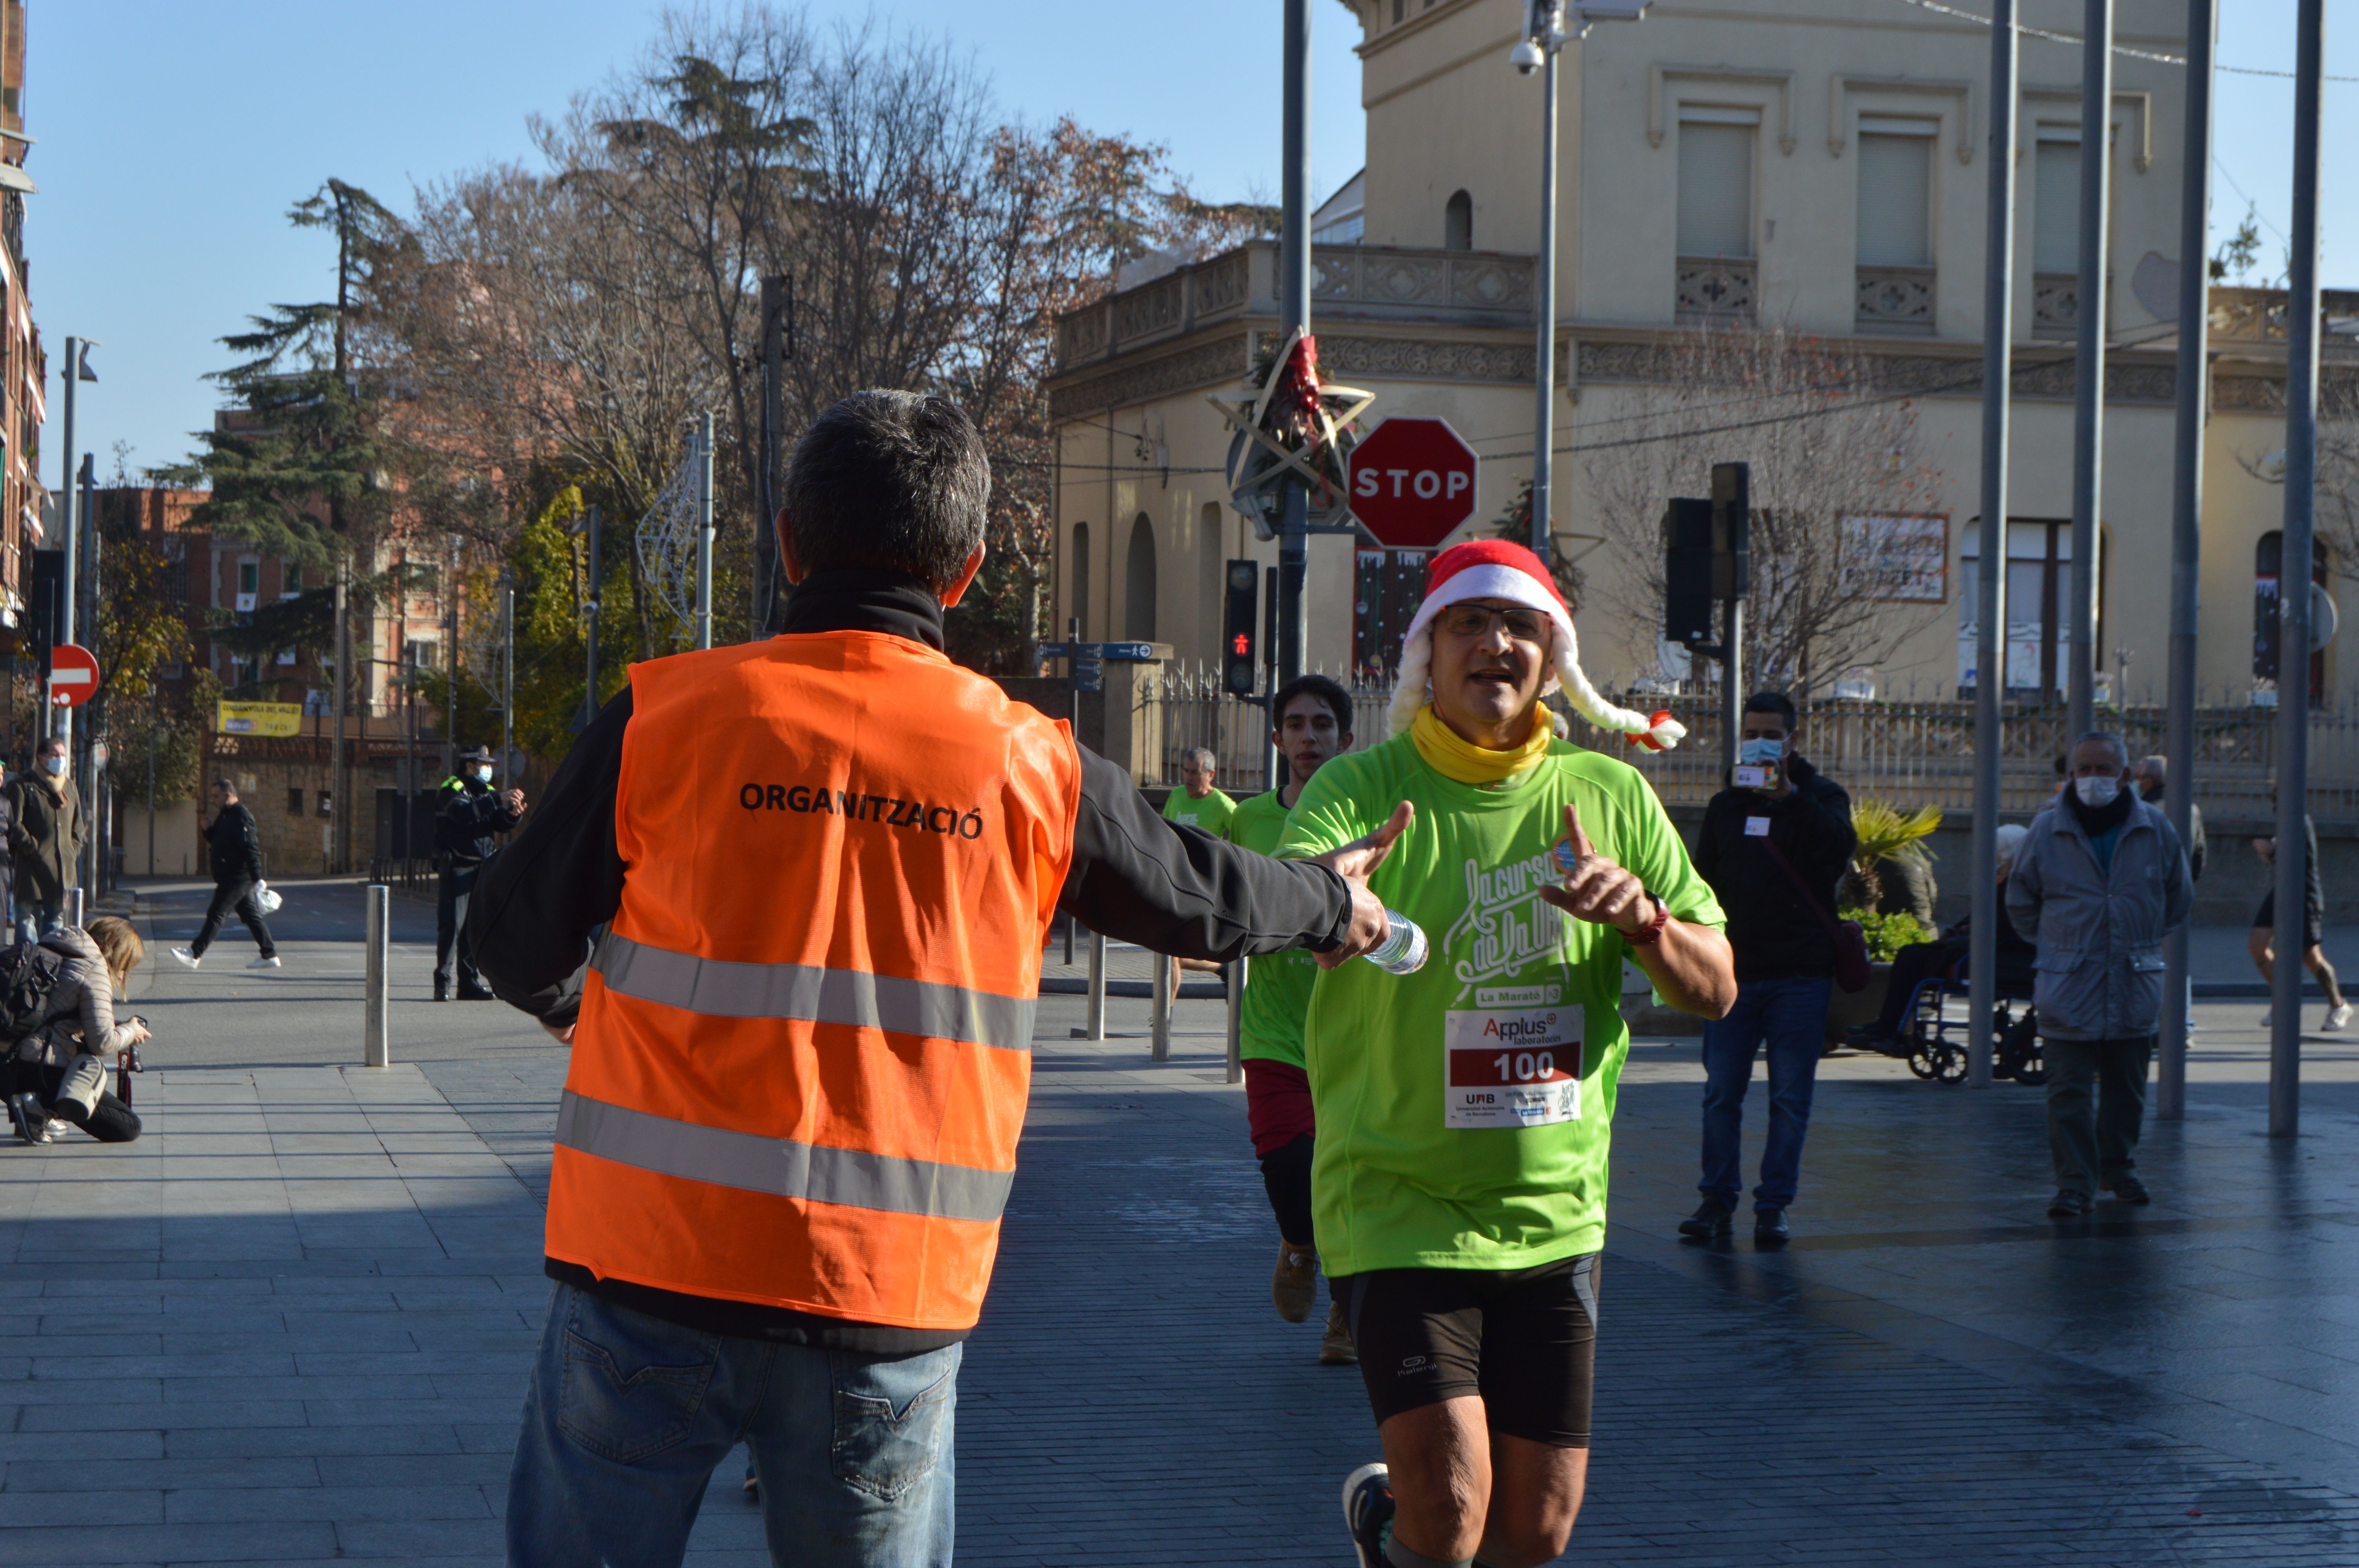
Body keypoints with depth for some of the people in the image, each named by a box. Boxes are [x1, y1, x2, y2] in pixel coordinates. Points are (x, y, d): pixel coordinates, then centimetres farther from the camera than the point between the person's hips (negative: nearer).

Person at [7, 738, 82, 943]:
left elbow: (78, 825, 24)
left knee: (56, 919, 9)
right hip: (32, 866, -6)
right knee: (28, 918, -6)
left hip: (63, 867, 6)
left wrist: (73, 850, 11)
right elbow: (15, 825, -7)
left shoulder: (70, 787, 18)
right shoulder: (23, 787, -1)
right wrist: (33, 848, -12)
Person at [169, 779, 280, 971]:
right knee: (251, 916, 11)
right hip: (234, 878, 11)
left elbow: (250, 848, -21)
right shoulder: (226, 815, 17)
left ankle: (195, 954, -9)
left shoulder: (240, 817, -16)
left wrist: (256, 878, -25)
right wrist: (208, 830, 4)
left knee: (216, 914, -9)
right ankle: (270, 955, 13)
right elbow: (216, 840, 26)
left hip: (236, 878, -11)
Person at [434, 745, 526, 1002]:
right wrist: (498, 800, -32)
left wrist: (513, 815, -11)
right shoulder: (453, 788, -5)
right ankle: (442, 983, -9)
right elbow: (463, 812, -26)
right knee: (452, 925, -10)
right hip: (457, 867, -7)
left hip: (482, 868, 7)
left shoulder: (487, 792, 18)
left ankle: (469, 983, 9)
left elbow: (501, 825, 11)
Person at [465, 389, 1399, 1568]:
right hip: (890, 1307, 1)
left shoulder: (662, 719, -4)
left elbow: (517, 935, 7)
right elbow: (1198, 896, 18)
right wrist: (1331, 903, 40)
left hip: (654, 1269, -1)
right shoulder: (1030, 764, 0)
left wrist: (565, 1002, 32)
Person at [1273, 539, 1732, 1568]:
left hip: (1556, 1211, 4)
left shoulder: (1611, 797, 3)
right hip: (1398, 1203, -4)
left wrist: (1642, 915, -18)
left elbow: (1715, 991, 3)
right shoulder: (1361, 789, -7)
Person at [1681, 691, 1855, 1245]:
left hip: (1800, 975, -3)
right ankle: (1717, 1200, 8)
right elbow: (1702, 886, 20)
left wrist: (1789, 794, -26)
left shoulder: (1820, 797, 5)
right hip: (1733, 972, 3)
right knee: (1722, 1092, 1)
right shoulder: (1725, 806, 15)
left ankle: (1774, 1205, 5)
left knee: (1791, 1097, -1)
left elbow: (1839, 844, -18)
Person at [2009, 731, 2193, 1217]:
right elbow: (2021, 902, 12)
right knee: (2069, 1090, -8)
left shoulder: (2156, 830, 1)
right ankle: (2075, 1185, -4)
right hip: (2067, 989, -2)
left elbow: (2178, 898, 17)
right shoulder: (2047, 831, -2)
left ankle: (2118, 1166, 30)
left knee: (2127, 1086, 12)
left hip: (2135, 986, 2)